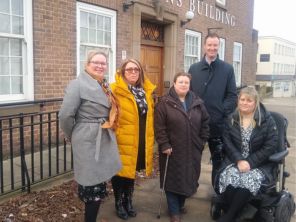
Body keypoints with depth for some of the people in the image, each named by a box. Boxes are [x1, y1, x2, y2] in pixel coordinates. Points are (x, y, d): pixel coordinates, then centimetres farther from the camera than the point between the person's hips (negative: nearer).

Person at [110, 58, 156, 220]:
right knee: (121, 171, 8)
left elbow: (151, 115, 17)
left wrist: (150, 137, 15)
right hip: (122, 140, -6)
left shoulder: (147, 91, 9)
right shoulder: (115, 90, -12)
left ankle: (128, 201, 35)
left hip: (141, 141, 6)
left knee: (132, 171, 18)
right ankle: (119, 204, 27)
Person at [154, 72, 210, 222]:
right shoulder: (165, 103, -7)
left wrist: (202, 141, 7)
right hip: (173, 150, -4)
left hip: (192, 150, 4)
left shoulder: (197, 103, 6)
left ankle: (181, 204, 36)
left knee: (189, 178, 13)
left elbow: (205, 122, 12)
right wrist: (164, 145, -15)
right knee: (173, 179, 5)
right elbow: (159, 126, -11)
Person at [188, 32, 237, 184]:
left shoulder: (228, 69, 2)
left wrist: (223, 113, -13)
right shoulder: (194, 68, 7)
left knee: (219, 158, 12)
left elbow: (232, 95, -1)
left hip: (218, 123, -1)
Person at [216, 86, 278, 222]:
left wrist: (250, 162, -17)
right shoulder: (232, 119, 7)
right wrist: (239, 160, -16)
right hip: (235, 160, 3)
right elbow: (227, 142, 0)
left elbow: (270, 146, -8)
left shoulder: (267, 120, -3)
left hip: (260, 164, -2)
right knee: (227, 178, -29)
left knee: (248, 181, -32)